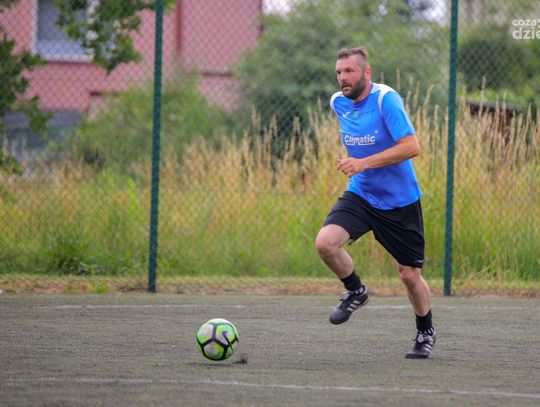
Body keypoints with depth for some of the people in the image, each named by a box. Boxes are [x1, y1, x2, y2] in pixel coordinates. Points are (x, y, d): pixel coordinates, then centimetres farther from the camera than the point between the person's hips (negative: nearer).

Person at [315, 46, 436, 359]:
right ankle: (356, 292, 6)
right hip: (359, 194, 5)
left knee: (409, 274, 3)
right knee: (325, 242, -21)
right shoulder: (338, 103, 1)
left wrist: (364, 163, -31)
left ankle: (426, 332, 30)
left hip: (400, 201, -5)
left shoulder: (386, 99, -19)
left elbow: (412, 147, -27)